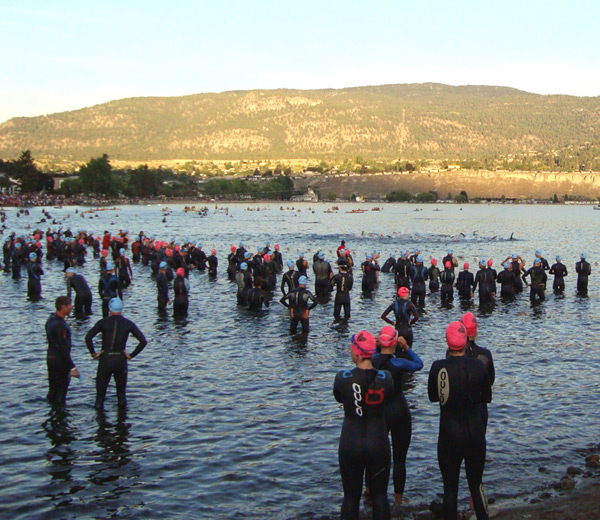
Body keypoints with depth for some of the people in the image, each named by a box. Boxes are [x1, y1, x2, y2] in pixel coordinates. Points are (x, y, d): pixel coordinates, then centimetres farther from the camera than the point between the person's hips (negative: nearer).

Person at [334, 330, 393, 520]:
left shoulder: (342, 377, -14)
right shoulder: (385, 377, -12)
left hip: (350, 445, -1)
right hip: (378, 444, 1)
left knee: (351, 496, 12)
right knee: (380, 495, 14)